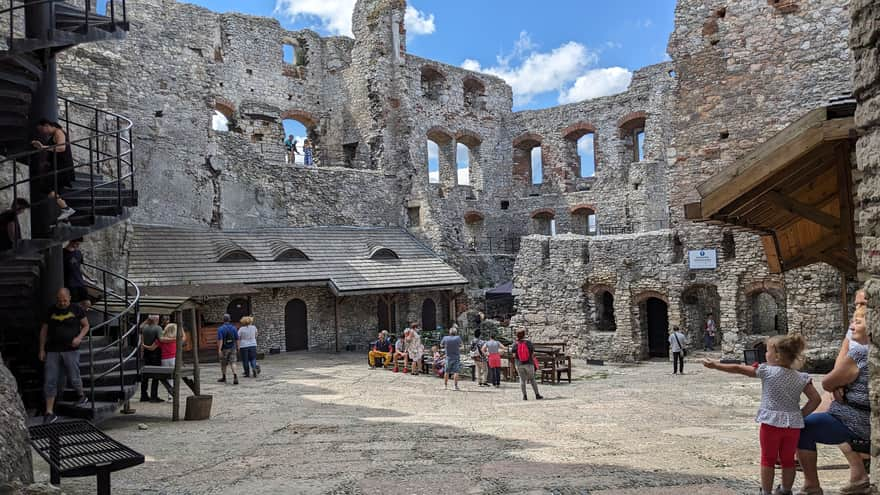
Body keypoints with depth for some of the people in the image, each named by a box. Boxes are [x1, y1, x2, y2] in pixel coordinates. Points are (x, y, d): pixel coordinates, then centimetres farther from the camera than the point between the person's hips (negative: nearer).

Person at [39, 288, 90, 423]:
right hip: (52, 351, 2)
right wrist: (42, 349, 7)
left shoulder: (76, 310, 1)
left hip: (71, 350, -2)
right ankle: (49, 413, 5)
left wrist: (79, 337, -11)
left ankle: (82, 396, 33)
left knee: (74, 378, 3)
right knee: (50, 381, 0)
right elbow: (44, 330, 11)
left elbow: (86, 325, 8)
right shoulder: (51, 311, 6)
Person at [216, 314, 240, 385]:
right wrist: (237, 348, 10)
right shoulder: (234, 328, 1)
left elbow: (220, 340, -18)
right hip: (232, 348, 2)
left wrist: (219, 349, -21)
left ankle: (224, 378, 28)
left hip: (224, 349, -2)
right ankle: (235, 376, -22)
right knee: (232, 362, -1)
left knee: (223, 363, 14)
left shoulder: (220, 329, -9)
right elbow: (237, 339, 2)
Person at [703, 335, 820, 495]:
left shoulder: (767, 371, -10)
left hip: (771, 422, -4)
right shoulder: (801, 378, 0)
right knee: (788, 460, 17)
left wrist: (715, 365, 3)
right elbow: (816, 399, -4)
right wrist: (801, 415, 5)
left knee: (768, 459, 8)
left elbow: (739, 369, -6)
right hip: (794, 424, 4)